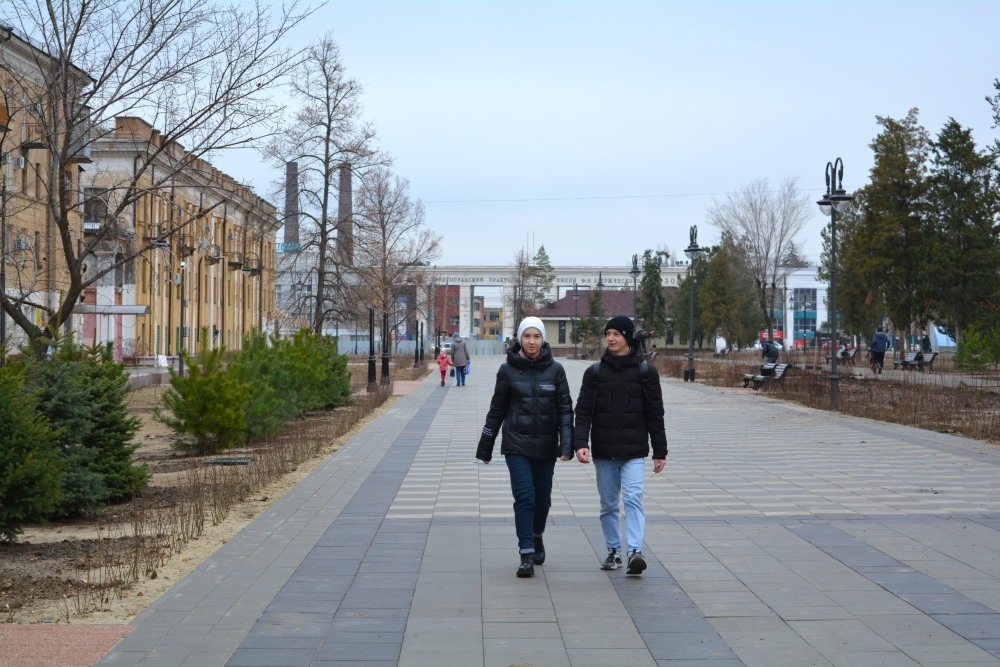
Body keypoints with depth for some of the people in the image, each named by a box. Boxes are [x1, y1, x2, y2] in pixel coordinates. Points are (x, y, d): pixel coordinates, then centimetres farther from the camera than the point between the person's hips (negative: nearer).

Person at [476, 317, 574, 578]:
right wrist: (485, 447, 9)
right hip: (517, 445, -1)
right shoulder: (508, 370, -1)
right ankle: (527, 555, -6)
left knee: (542, 498, 11)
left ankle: (536, 537, 39)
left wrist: (567, 444, -12)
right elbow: (497, 410, 6)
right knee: (524, 497, -11)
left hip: (546, 446, 2)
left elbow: (565, 408, 0)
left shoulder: (555, 370, 0)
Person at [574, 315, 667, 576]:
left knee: (633, 498, -15)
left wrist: (660, 452, 3)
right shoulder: (595, 372, 5)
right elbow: (583, 410, 1)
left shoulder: (645, 371, 1)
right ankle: (613, 551, 19)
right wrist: (580, 442, -14)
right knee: (608, 504, 9)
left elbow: (655, 414, 4)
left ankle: (635, 551, -19)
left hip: (634, 451, -2)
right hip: (603, 451, 2)